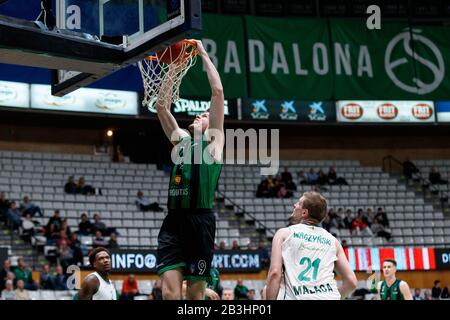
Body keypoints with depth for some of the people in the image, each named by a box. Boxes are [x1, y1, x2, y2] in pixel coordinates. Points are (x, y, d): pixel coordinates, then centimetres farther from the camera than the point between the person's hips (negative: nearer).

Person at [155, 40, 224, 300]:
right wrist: (173, 71, 19)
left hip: (200, 220, -4)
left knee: (196, 293, -1)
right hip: (174, 220, 4)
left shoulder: (213, 139, 9)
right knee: (170, 292, -9)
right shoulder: (181, 139, 22)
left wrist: (204, 55, 9)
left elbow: (218, 92, 3)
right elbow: (162, 106, 22)